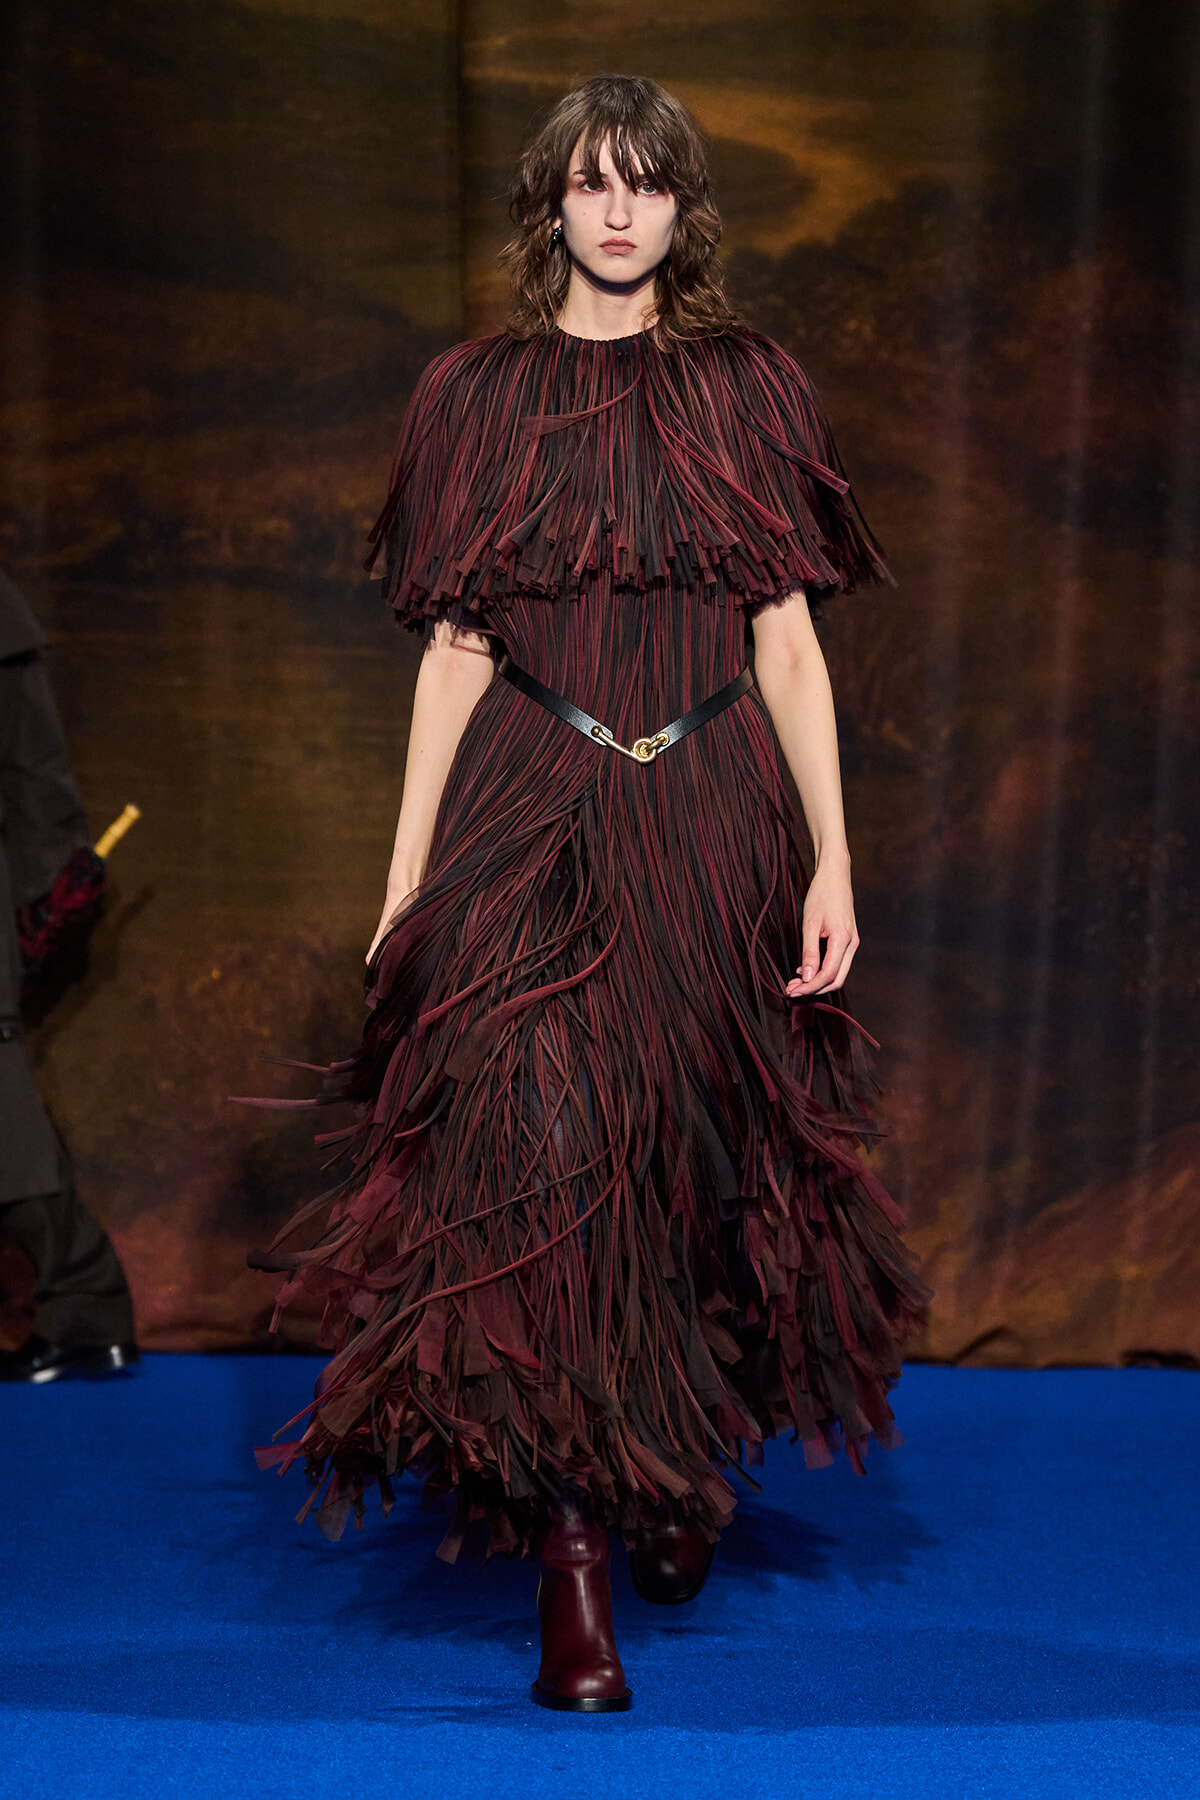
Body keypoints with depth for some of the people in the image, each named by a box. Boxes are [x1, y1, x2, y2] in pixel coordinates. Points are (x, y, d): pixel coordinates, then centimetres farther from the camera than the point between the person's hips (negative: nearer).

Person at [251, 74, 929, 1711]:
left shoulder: (749, 393, 7)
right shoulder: (476, 395, 6)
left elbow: (789, 645, 4)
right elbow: (455, 649, 4)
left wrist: (833, 859, -3)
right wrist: (403, 880, 0)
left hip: (708, 828, 2)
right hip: (528, 828, -1)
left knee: (701, 1160, 9)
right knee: (543, 1161, -13)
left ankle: (686, 1467, 35)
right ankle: (574, 1572, -9)